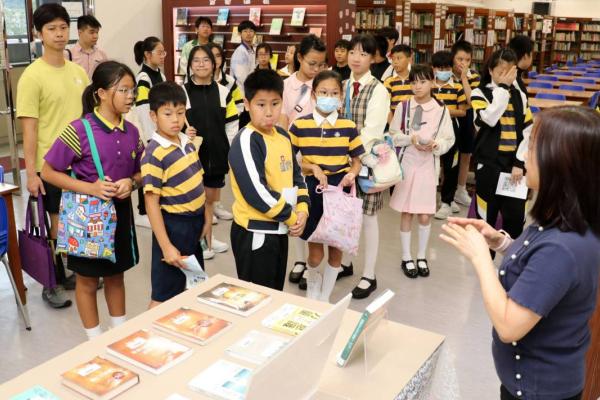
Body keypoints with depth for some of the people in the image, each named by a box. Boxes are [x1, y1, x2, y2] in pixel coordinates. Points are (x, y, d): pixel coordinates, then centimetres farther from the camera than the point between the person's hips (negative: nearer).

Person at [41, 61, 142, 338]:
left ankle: (120, 332, 37)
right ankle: (96, 341, 29)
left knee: (116, 276, 20)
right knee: (88, 280, 12)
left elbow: (140, 171, 10)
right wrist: (90, 188, -23)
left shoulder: (131, 131, -1)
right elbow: (48, 172, -12)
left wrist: (131, 183, -13)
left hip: (120, 211, 5)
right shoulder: (79, 130, -17)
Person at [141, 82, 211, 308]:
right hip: (173, 225, -7)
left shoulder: (188, 143, 3)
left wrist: (207, 220, 9)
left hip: (196, 222, 8)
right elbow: (151, 202, -19)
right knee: (164, 296, 5)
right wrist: (166, 246, -20)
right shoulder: (154, 154, -19)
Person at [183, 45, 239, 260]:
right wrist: (183, 133, -26)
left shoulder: (223, 92, 4)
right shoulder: (181, 92, -6)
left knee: (210, 198, 15)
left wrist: (232, 152, 3)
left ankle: (206, 238, 31)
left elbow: (232, 124, 6)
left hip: (216, 155, 4)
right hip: (192, 154, -4)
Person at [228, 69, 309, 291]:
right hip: (255, 233, -8)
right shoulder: (246, 141, -18)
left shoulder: (283, 136, 7)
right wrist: (291, 217, -14)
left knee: (276, 292, 20)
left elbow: (296, 176, 14)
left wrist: (302, 210, -3)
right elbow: (256, 192, -25)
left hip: (280, 229, 8)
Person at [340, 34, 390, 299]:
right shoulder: (342, 86, 9)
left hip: (366, 158, -5)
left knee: (367, 216, 3)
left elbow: (372, 130, -17)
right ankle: (345, 261, 34)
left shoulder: (378, 90, -8)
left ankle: (369, 275, 14)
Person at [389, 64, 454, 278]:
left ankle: (422, 257, 24)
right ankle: (407, 258, 22)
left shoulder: (441, 109, -3)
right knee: (406, 213, 8)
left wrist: (435, 144, -19)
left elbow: (449, 140, 0)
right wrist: (411, 138, -16)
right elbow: (393, 135, 1)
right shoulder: (403, 107, -3)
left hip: (429, 166, 0)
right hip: (406, 164, 0)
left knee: (425, 215, 5)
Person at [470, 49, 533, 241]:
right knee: (487, 215, 5)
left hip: (514, 163, 3)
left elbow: (528, 131, 5)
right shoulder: (479, 93, -3)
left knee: (516, 216, 3)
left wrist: (520, 163, -4)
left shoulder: (519, 96, 9)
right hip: (489, 162, -3)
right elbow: (490, 118, -23)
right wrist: (502, 87, -16)